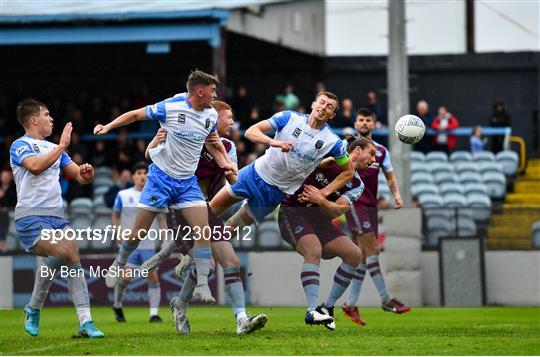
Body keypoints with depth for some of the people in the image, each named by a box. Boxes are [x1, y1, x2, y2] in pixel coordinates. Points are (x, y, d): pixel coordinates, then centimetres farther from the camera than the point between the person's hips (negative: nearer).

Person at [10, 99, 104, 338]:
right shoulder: (20, 146, -2)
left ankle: (85, 322, -12)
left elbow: (79, 175, 21)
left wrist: (86, 173, -3)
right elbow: (35, 166, -23)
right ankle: (33, 309, -9)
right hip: (31, 217, -7)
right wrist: (62, 146, -18)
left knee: (74, 261, -8)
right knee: (60, 252, -26)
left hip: (56, 215, 7)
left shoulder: (54, 148, 22)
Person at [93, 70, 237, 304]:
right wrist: (108, 127, -13)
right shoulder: (170, 107, -15)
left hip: (188, 181, 4)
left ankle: (202, 287, -8)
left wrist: (225, 163, 5)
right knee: (139, 232, 2)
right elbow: (135, 115, -3)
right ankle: (119, 264, 31)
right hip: (161, 177, -4)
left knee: (203, 230, -13)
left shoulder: (211, 115, 1)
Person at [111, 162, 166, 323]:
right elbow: (115, 215, 14)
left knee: (153, 277, -8)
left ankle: (154, 313, -4)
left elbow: (161, 218, 13)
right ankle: (117, 306, 15)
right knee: (126, 277, -10)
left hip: (149, 244, 2)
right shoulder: (123, 195, 2)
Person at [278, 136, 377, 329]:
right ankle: (312, 311, -37)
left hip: (320, 218, 6)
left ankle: (327, 307, 0)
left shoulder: (356, 185, 5)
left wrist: (320, 200, -28)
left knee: (355, 254, -10)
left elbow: (337, 211, -11)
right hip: (293, 212, -6)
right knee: (314, 250, -32)